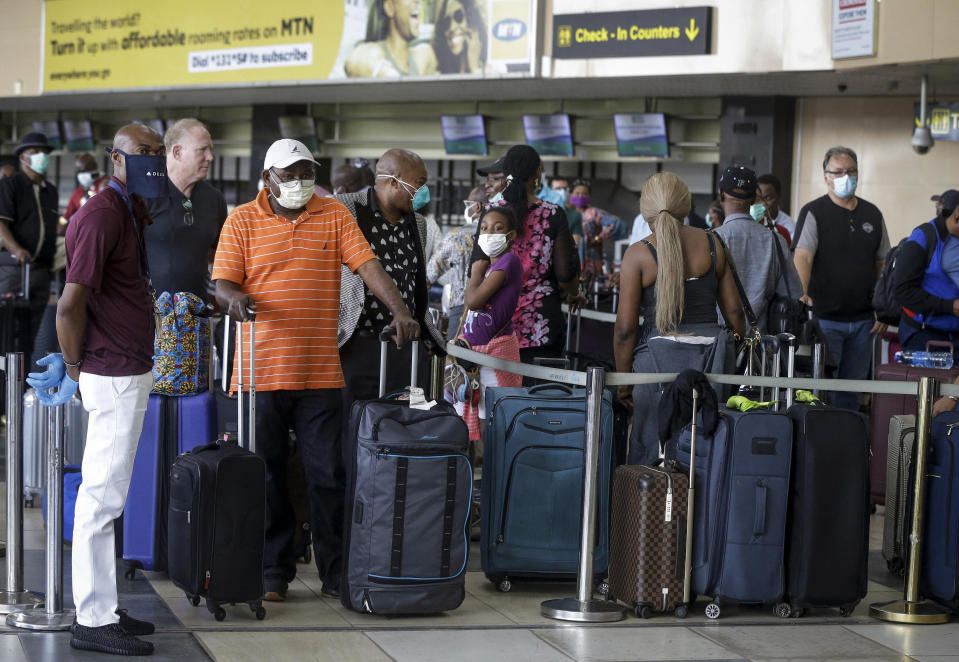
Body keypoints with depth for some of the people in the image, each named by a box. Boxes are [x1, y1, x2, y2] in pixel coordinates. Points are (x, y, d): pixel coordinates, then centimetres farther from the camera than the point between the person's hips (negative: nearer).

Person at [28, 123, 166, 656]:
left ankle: (101, 608, 23)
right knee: (103, 494, -5)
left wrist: (73, 360, 17)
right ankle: (93, 620, 0)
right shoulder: (101, 215, -17)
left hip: (129, 370, 10)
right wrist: (74, 367, -10)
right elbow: (70, 306, -21)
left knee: (105, 492, 14)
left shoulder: (131, 211, 15)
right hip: (115, 373, -10)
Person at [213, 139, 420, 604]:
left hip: (321, 373, 1)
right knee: (267, 477, 5)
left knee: (328, 475, 2)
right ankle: (274, 572, 14)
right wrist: (235, 297, -24)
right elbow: (222, 284, 0)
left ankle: (335, 574, 9)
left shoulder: (335, 216, 8)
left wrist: (399, 310, -15)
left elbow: (367, 265, -1)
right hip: (262, 371, -1)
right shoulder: (242, 222, 5)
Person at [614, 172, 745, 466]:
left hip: (658, 356, -3)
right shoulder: (712, 244, 6)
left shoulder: (638, 254, -4)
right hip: (710, 348, 3)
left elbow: (625, 327, -5)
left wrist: (623, 379, 4)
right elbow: (734, 310, 10)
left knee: (650, 448, 3)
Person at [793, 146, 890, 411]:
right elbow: (802, 257, -17)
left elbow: (882, 264, 16)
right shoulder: (814, 212, -4)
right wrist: (802, 293, -35)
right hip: (825, 318, -5)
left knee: (852, 389, 9)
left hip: (863, 319, 5)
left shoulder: (872, 214, 12)